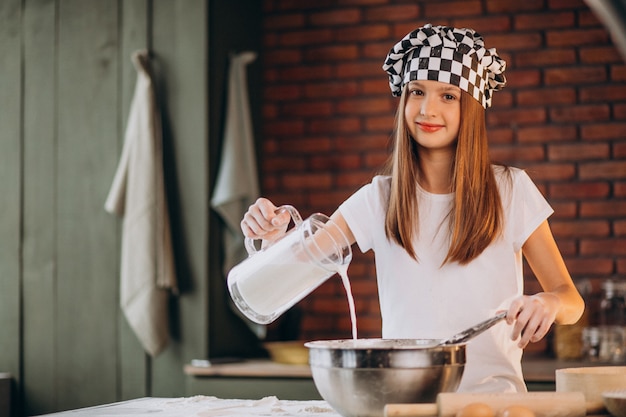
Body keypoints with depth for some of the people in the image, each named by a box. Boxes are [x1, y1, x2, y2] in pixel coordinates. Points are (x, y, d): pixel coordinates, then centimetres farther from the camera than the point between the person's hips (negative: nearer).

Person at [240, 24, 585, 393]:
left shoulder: (511, 190, 2)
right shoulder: (379, 199, 7)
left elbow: (572, 301, 3)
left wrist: (549, 303, -20)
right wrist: (275, 234, -20)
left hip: (492, 393, -1)